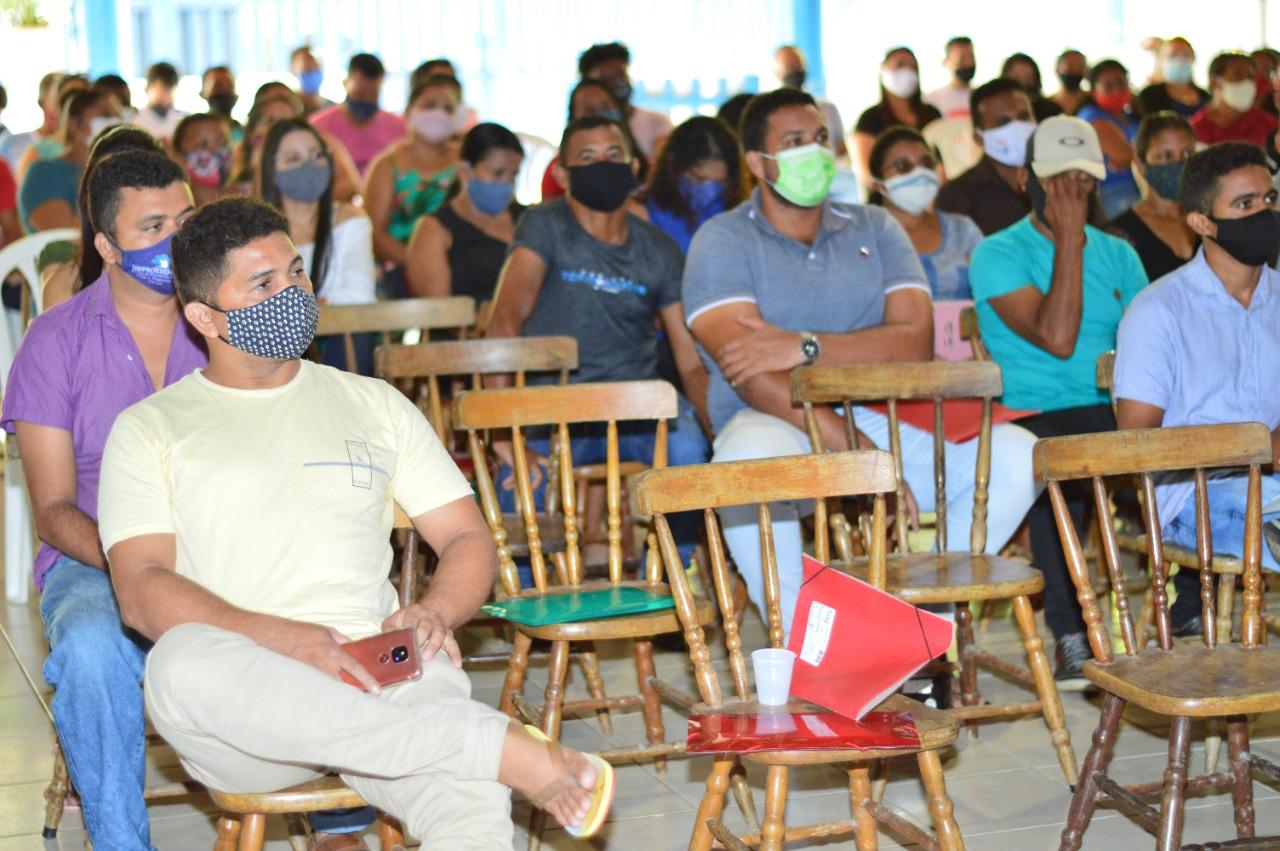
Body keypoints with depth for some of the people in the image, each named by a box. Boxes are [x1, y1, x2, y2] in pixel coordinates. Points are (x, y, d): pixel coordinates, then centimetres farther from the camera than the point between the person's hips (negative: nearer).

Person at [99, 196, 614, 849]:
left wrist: (434, 611, -6)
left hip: (375, 672, 1)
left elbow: (468, 540, 19)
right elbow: (142, 590, -1)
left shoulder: (373, 404, 22)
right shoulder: (151, 429, 13)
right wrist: (280, 638, -19)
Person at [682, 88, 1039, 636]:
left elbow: (916, 340, -2)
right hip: (776, 423, -4)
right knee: (751, 457, -40)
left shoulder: (874, 229, 14)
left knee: (1016, 455, -17)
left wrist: (805, 347, -18)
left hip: (879, 418, 4)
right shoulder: (723, 240, 1)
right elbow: (753, 378, -14)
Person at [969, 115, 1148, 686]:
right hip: (1036, 418, -4)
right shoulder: (998, 255, 2)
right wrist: (1069, 237, -8)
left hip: (1115, 416, 5)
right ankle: (1071, 634, -27)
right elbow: (1056, 338, -12)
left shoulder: (1117, 255, 20)